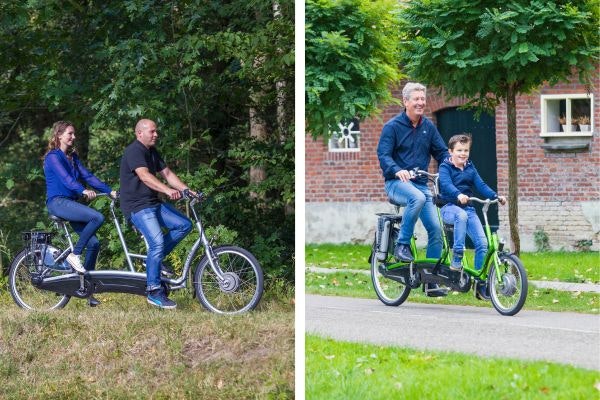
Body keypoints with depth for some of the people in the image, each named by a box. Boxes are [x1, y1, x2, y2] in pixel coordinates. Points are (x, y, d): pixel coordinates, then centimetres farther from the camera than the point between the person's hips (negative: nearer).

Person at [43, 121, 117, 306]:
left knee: (93, 243, -4)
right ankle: (74, 254, -16)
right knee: (97, 217, -28)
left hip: (70, 203, 8)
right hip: (58, 202, -8)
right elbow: (65, 178, -21)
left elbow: (87, 176, 10)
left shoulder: (72, 156, 19)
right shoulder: (53, 157, -6)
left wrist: (110, 191, -2)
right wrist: (84, 191, -37)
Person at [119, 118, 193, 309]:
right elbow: (145, 176, -28)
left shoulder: (153, 152, 16)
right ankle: (154, 291, -16)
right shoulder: (134, 151, -14)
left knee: (185, 225, 0)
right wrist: (168, 190, -41)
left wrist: (187, 190, -1)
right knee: (157, 242, -21)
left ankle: (154, 258, 7)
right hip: (137, 206, -9)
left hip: (153, 203, 9)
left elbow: (167, 173, 13)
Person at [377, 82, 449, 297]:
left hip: (421, 183, 5)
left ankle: (432, 280, 0)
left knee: (435, 227, -7)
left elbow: (442, 152, 14)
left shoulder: (428, 126, 12)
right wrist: (397, 170, -32)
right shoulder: (392, 126, -3)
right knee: (417, 198, -39)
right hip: (397, 182, -5)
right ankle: (402, 245, -24)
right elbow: (383, 155, -12)